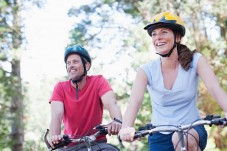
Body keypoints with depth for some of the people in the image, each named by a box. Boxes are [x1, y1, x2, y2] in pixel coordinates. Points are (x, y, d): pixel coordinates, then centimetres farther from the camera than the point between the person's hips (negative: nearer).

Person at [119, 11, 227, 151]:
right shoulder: (146, 70, -7)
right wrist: (126, 128, -45)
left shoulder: (195, 61, -8)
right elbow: (135, 100, -23)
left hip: (192, 130, -2)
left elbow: (215, 88, -22)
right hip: (160, 136, 2)